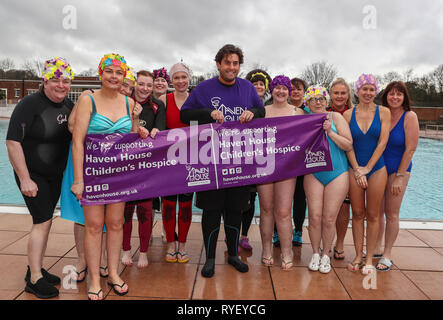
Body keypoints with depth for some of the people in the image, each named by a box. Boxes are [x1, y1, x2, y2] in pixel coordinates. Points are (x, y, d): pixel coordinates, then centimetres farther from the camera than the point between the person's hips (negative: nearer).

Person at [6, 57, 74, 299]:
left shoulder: (68, 105, 3)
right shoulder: (30, 104, -17)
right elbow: (12, 142, -21)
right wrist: (25, 179, -23)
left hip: (55, 175, 7)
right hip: (32, 175, -7)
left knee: (44, 222, 14)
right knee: (42, 222, -7)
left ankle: (35, 269, 29)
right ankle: (34, 280, 5)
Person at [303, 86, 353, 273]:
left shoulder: (336, 117, 2)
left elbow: (349, 146, -4)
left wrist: (330, 132, -13)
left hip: (337, 173, -1)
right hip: (313, 173, 1)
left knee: (329, 219, 0)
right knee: (314, 217, -2)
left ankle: (326, 254, 20)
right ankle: (315, 253, 19)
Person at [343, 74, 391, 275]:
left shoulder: (383, 112, 0)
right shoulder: (348, 114, 3)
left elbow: (383, 142, -5)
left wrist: (367, 168, -9)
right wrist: (357, 170, -9)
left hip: (377, 169, -1)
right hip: (354, 169, 1)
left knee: (372, 215, 5)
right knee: (357, 213, 8)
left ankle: (369, 258, 16)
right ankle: (358, 255, 19)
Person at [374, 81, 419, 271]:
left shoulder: (409, 116, -10)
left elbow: (410, 148, -12)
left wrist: (400, 176, -14)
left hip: (398, 169, -4)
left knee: (391, 213, 1)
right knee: (376, 211, 11)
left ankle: (386, 255, 13)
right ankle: (376, 248, 27)